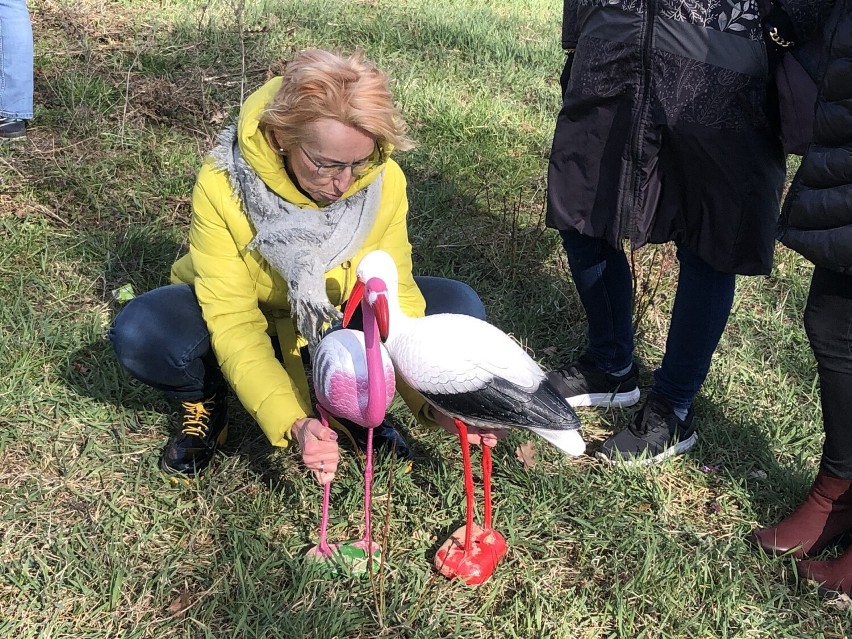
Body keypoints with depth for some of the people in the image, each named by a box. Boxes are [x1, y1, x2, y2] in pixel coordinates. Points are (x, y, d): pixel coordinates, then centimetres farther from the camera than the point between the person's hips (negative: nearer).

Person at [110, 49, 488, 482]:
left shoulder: (385, 182, -25)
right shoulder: (222, 184, -32)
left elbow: (393, 297, -19)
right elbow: (232, 319, -31)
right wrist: (292, 423, -44)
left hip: (336, 320, 2)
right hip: (246, 316, -2)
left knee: (458, 308, -20)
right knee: (142, 334, -33)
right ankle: (205, 405, 1)